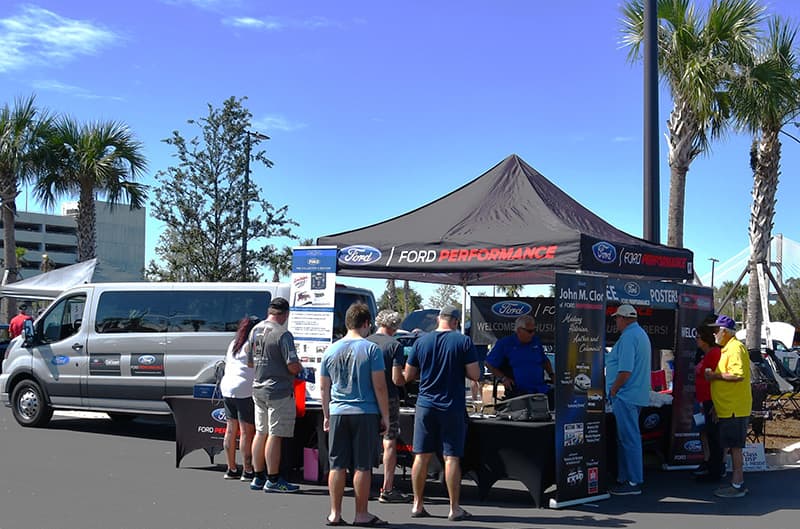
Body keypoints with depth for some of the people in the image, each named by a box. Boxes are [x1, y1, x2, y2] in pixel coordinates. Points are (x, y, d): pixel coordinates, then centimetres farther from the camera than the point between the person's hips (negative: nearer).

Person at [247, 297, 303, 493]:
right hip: (279, 391, -8)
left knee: (261, 433, 14)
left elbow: (249, 361, 17)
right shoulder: (283, 335, -17)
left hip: (258, 389, 8)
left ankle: (258, 477, 21)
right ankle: (272, 480, 2)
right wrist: (299, 367, 1)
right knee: (275, 435, -3)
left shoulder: (255, 330, 8)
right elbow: (293, 366, -20)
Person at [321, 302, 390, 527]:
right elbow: (379, 386, -8)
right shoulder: (371, 349, -7)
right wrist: (385, 416, -1)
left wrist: (326, 415, 21)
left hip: (338, 413, 4)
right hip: (366, 414, -4)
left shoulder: (331, 350, 7)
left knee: (337, 465, 8)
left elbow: (324, 388, 12)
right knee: (362, 466, 3)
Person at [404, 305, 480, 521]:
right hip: (453, 406, -2)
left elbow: (408, 376, 6)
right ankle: (454, 509, 6)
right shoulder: (463, 341, -6)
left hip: (425, 405, 2)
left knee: (421, 456, 8)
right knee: (451, 457, 2)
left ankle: (417, 505, 14)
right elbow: (474, 375, -9)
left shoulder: (421, 341, 2)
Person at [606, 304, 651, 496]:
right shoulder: (641, 334, 17)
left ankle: (633, 482, -1)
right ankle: (625, 478, 21)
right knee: (627, 438, 15)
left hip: (626, 395, -11)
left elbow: (625, 371, -23)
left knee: (629, 439, -5)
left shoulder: (628, 337, -17)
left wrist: (613, 391, -12)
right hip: (636, 395, 11)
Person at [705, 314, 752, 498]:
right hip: (728, 408, 10)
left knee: (735, 447, -6)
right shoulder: (727, 348, 18)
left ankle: (737, 486, -2)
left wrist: (715, 376, -18)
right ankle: (738, 483, 20)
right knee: (733, 446, 14)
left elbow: (738, 375, -26)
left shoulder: (735, 348, -15)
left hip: (734, 409, -10)